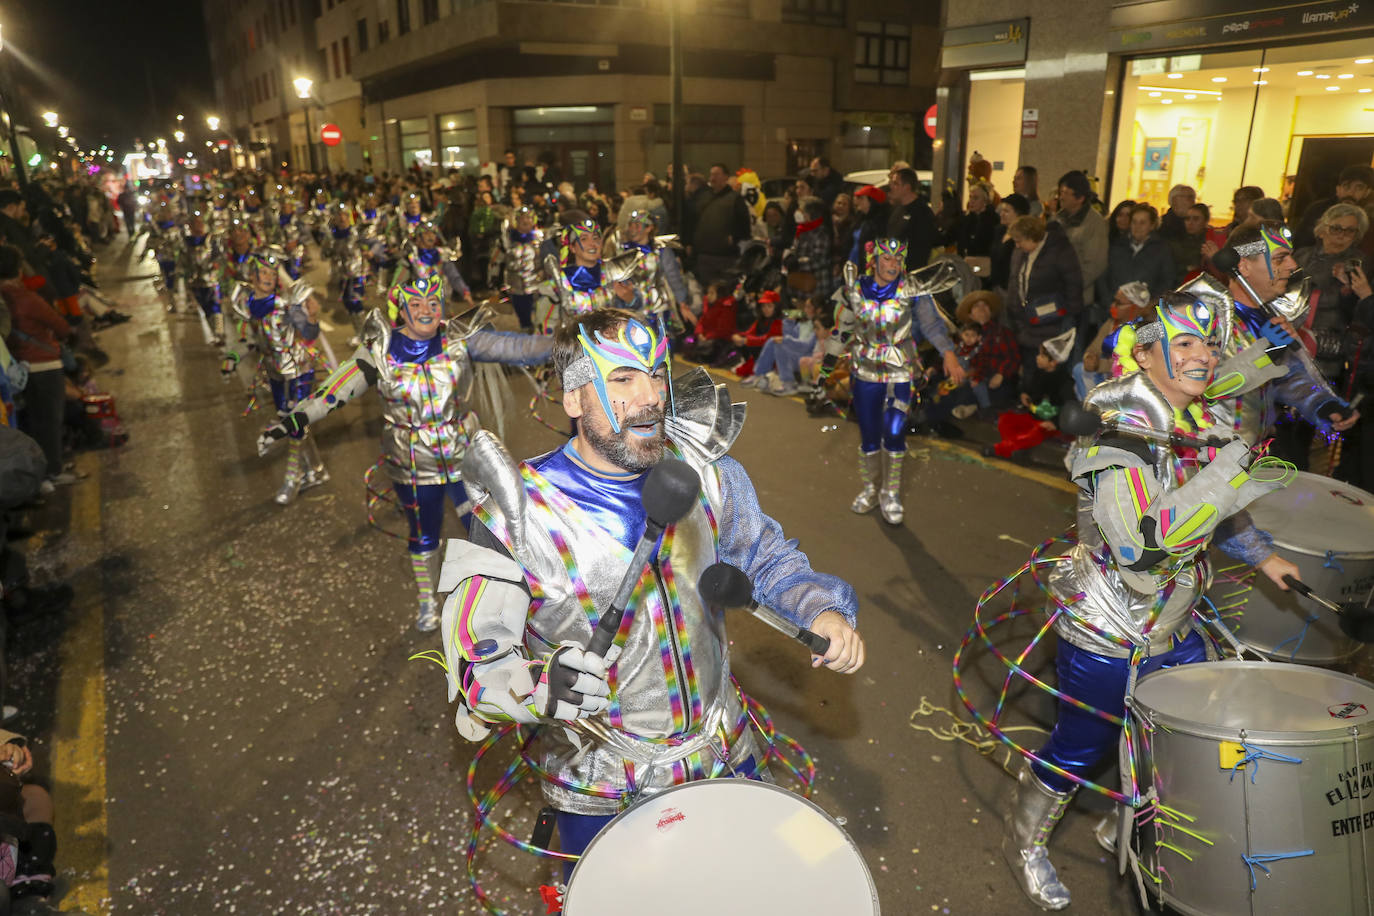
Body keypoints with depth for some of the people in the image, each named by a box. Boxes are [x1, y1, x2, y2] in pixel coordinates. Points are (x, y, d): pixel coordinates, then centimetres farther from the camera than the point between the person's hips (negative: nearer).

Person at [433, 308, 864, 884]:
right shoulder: (519, 513, -23)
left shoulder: (703, 470, -10)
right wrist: (540, 688, -39)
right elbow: (477, 666, -19)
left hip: (725, 757, 4)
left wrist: (822, 609, -12)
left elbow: (766, 556, 5)